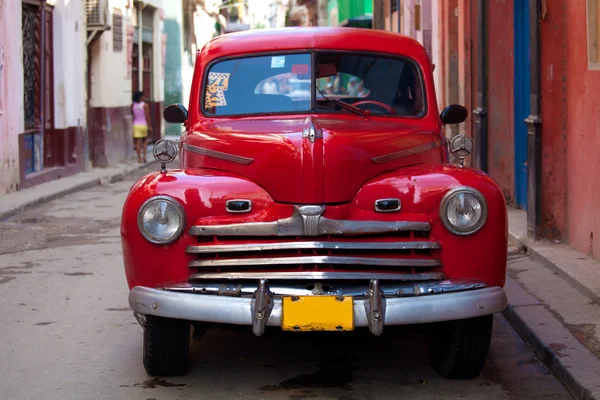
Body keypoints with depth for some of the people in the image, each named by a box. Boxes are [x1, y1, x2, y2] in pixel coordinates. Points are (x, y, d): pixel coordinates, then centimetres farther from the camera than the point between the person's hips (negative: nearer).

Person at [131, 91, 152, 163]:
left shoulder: (133, 105, -5)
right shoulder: (145, 105, -12)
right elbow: (147, 116, -11)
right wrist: (150, 126, -5)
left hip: (136, 125, 1)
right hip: (143, 125, -1)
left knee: (138, 142, 4)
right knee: (145, 141, 17)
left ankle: (139, 158, 3)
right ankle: (144, 156, 3)